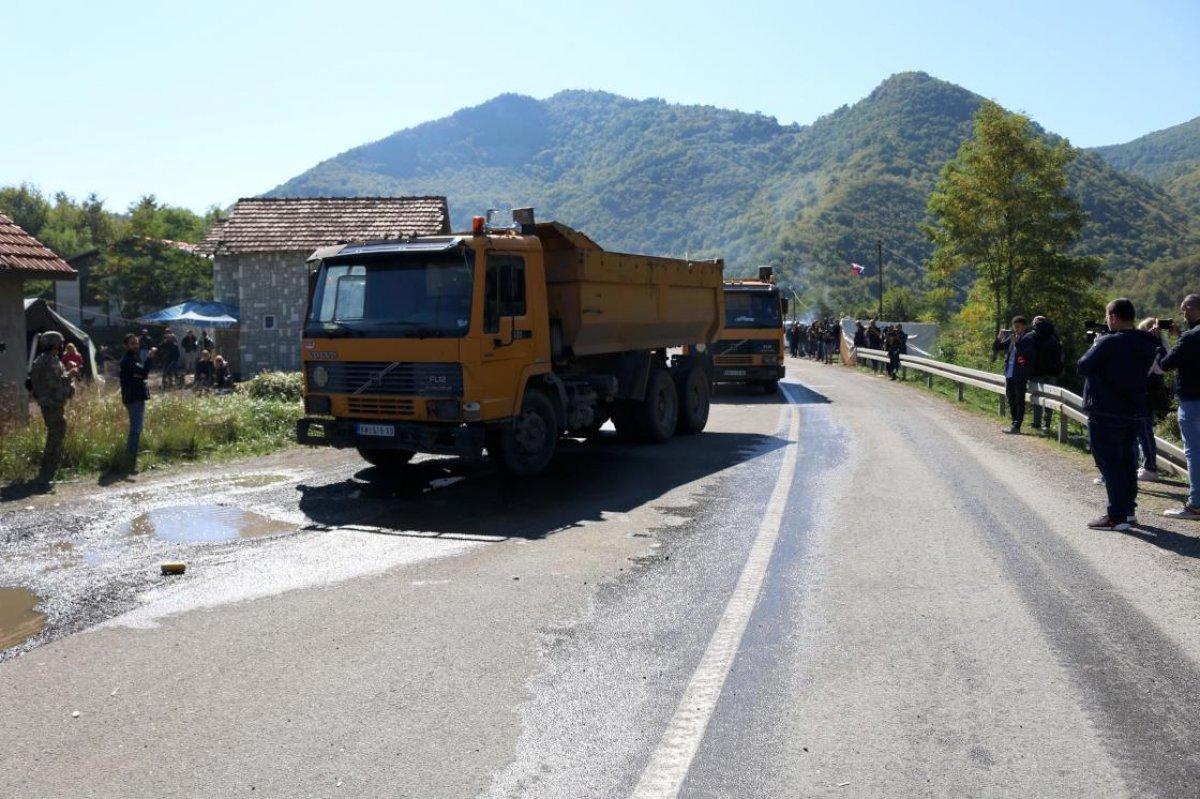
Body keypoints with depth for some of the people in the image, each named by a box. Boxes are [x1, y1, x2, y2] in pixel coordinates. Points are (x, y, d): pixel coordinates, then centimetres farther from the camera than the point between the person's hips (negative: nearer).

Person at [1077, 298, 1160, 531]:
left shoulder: (1109, 342, -18)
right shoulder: (1147, 344, 7)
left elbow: (1082, 367, -13)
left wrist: (1094, 345, 4)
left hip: (1106, 413, -8)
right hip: (1135, 412, 8)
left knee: (1109, 463, -4)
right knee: (1126, 461, 17)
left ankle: (1116, 516, -3)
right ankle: (1128, 510, 25)